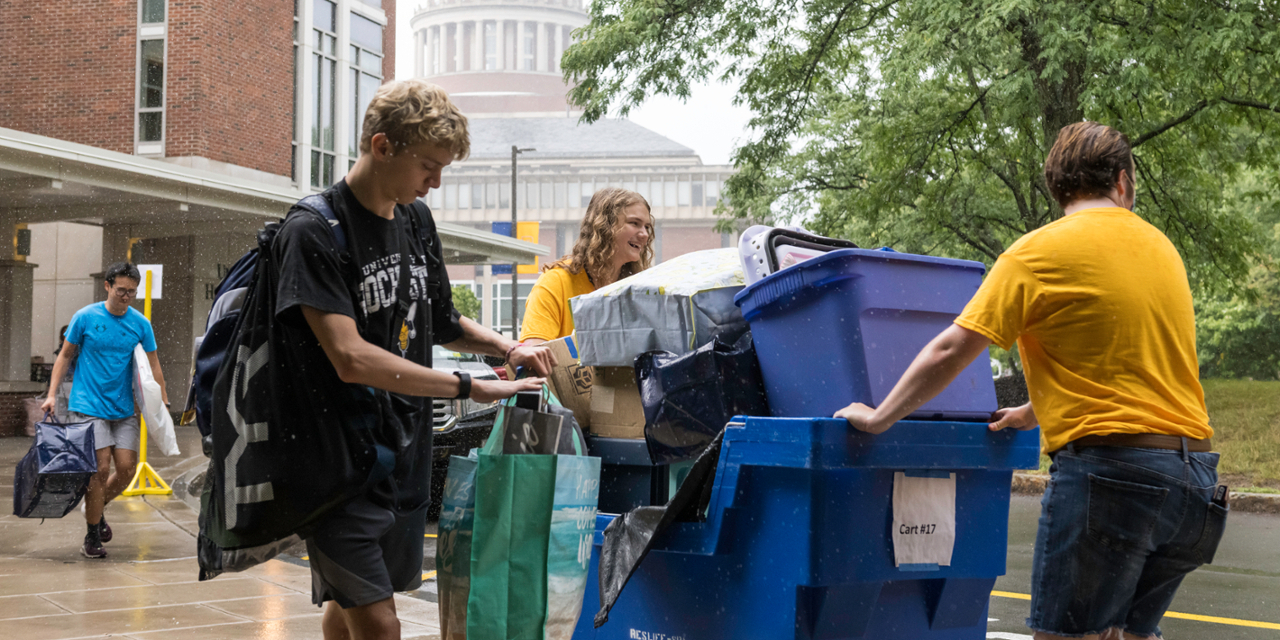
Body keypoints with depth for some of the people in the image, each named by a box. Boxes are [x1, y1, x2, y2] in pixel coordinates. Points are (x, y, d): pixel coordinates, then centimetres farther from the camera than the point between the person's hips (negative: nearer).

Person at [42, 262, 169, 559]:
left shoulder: (140, 324, 4)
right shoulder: (85, 318, -3)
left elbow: (153, 367, 9)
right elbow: (65, 356, 6)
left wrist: (163, 408, 5)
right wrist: (52, 394, -2)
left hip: (124, 409, 3)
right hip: (88, 406, -3)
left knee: (127, 468, -3)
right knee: (100, 468, -9)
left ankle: (97, 508, 27)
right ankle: (92, 537, 6)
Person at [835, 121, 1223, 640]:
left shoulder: (1040, 252, -4)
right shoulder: (1161, 247, 15)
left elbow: (949, 353, -5)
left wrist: (877, 418, 6)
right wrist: (1038, 411, 36)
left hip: (1106, 470, -7)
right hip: (1195, 473, 7)